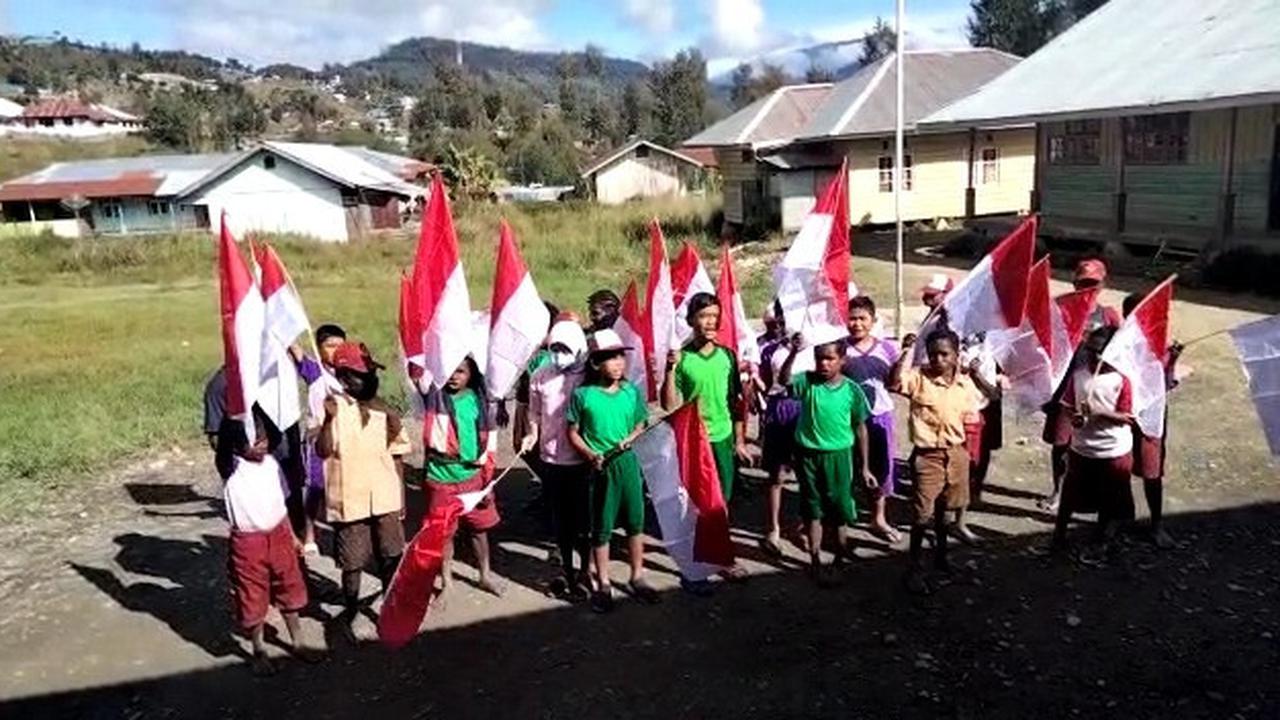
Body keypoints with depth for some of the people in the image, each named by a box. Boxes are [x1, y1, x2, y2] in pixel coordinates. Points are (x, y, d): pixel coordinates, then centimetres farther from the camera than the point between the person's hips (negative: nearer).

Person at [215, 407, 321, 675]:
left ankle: (297, 642, 37)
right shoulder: (230, 469, -14)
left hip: (279, 536, 5)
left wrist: (292, 535, 12)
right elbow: (223, 449, -36)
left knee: (288, 591, 18)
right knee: (253, 600, 10)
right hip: (248, 542, -4)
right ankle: (259, 652, 31)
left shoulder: (271, 463, -1)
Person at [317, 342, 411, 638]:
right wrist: (328, 419, -33)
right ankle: (348, 613, 28)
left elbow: (396, 455, 8)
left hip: (385, 499, 3)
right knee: (353, 562, 8)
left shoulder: (383, 409, 2)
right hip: (349, 500, -3)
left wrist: (401, 496, 9)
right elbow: (323, 451, -18)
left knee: (391, 557, 13)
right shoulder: (331, 407, -8)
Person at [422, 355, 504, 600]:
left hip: (471, 476, 2)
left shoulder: (476, 399, -2)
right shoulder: (433, 395, -5)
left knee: (478, 527, 15)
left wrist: (488, 480, 2)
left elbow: (485, 442, 2)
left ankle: (485, 575, 34)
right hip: (440, 478, -1)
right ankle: (446, 583, 26)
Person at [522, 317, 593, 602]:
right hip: (551, 459, 3)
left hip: (581, 460, -3)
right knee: (560, 517, 15)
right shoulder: (540, 377, -1)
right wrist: (531, 435, -5)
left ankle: (584, 571, 24)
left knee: (583, 517, 8)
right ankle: (567, 569, 31)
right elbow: (535, 413, 11)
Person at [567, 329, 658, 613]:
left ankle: (637, 577, 28)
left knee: (635, 522, 11)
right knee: (602, 527, 8)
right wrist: (591, 455, -15)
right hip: (600, 467, -3)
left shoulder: (632, 392, -1)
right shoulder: (582, 394, -9)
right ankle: (603, 584, 22)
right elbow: (573, 432, -2)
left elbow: (640, 425, 9)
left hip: (628, 463, 3)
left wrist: (630, 439, -11)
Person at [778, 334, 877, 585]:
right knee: (814, 509, 10)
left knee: (840, 505, 13)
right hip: (809, 454, 0)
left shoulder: (852, 389, -7)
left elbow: (860, 428, 0)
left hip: (839, 455, 0)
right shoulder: (807, 381, -7)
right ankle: (816, 561, 21)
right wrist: (793, 353, -44)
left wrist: (865, 466, 2)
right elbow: (784, 380, -28)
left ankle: (842, 548, 37)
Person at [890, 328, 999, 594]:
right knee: (923, 514, -2)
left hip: (956, 454, 4)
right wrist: (906, 352, -34)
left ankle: (941, 556, 38)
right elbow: (894, 383, -31)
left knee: (943, 510, 20)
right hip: (928, 455, -4)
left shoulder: (966, 383, 0)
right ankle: (915, 567, 9)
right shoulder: (918, 378, -13)